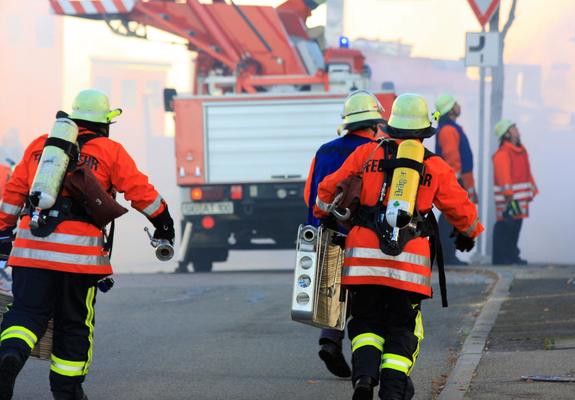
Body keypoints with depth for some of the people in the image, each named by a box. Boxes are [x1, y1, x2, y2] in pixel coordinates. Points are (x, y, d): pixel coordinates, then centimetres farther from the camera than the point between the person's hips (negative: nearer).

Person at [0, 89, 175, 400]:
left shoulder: (40, 145, 16)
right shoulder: (110, 152, 5)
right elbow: (140, 191, 6)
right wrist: (163, 222, 20)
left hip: (31, 246, 3)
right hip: (79, 251, -2)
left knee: (28, 311, 2)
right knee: (74, 322, 11)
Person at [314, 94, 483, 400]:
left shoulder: (366, 153, 5)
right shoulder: (436, 167, 5)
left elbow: (329, 189, 13)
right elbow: (461, 208, 15)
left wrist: (323, 215, 34)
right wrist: (469, 233, 36)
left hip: (364, 258, 0)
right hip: (410, 259, 0)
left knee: (366, 321, 10)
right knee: (402, 328, 9)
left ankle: (364, 373, -14)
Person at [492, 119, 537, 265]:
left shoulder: (521, 151, 18)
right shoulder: (502, 153, -13)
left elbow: (526, 173, 24)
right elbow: (503, 175, -20)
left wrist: (533, 190, 21)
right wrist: (508, 194, -26)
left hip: (520, 196, 9)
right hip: (509, 196, -9)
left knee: (516, 223, 12)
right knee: (506, 224, -9)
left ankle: (512, 255, 20)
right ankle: (500, 257, -7)